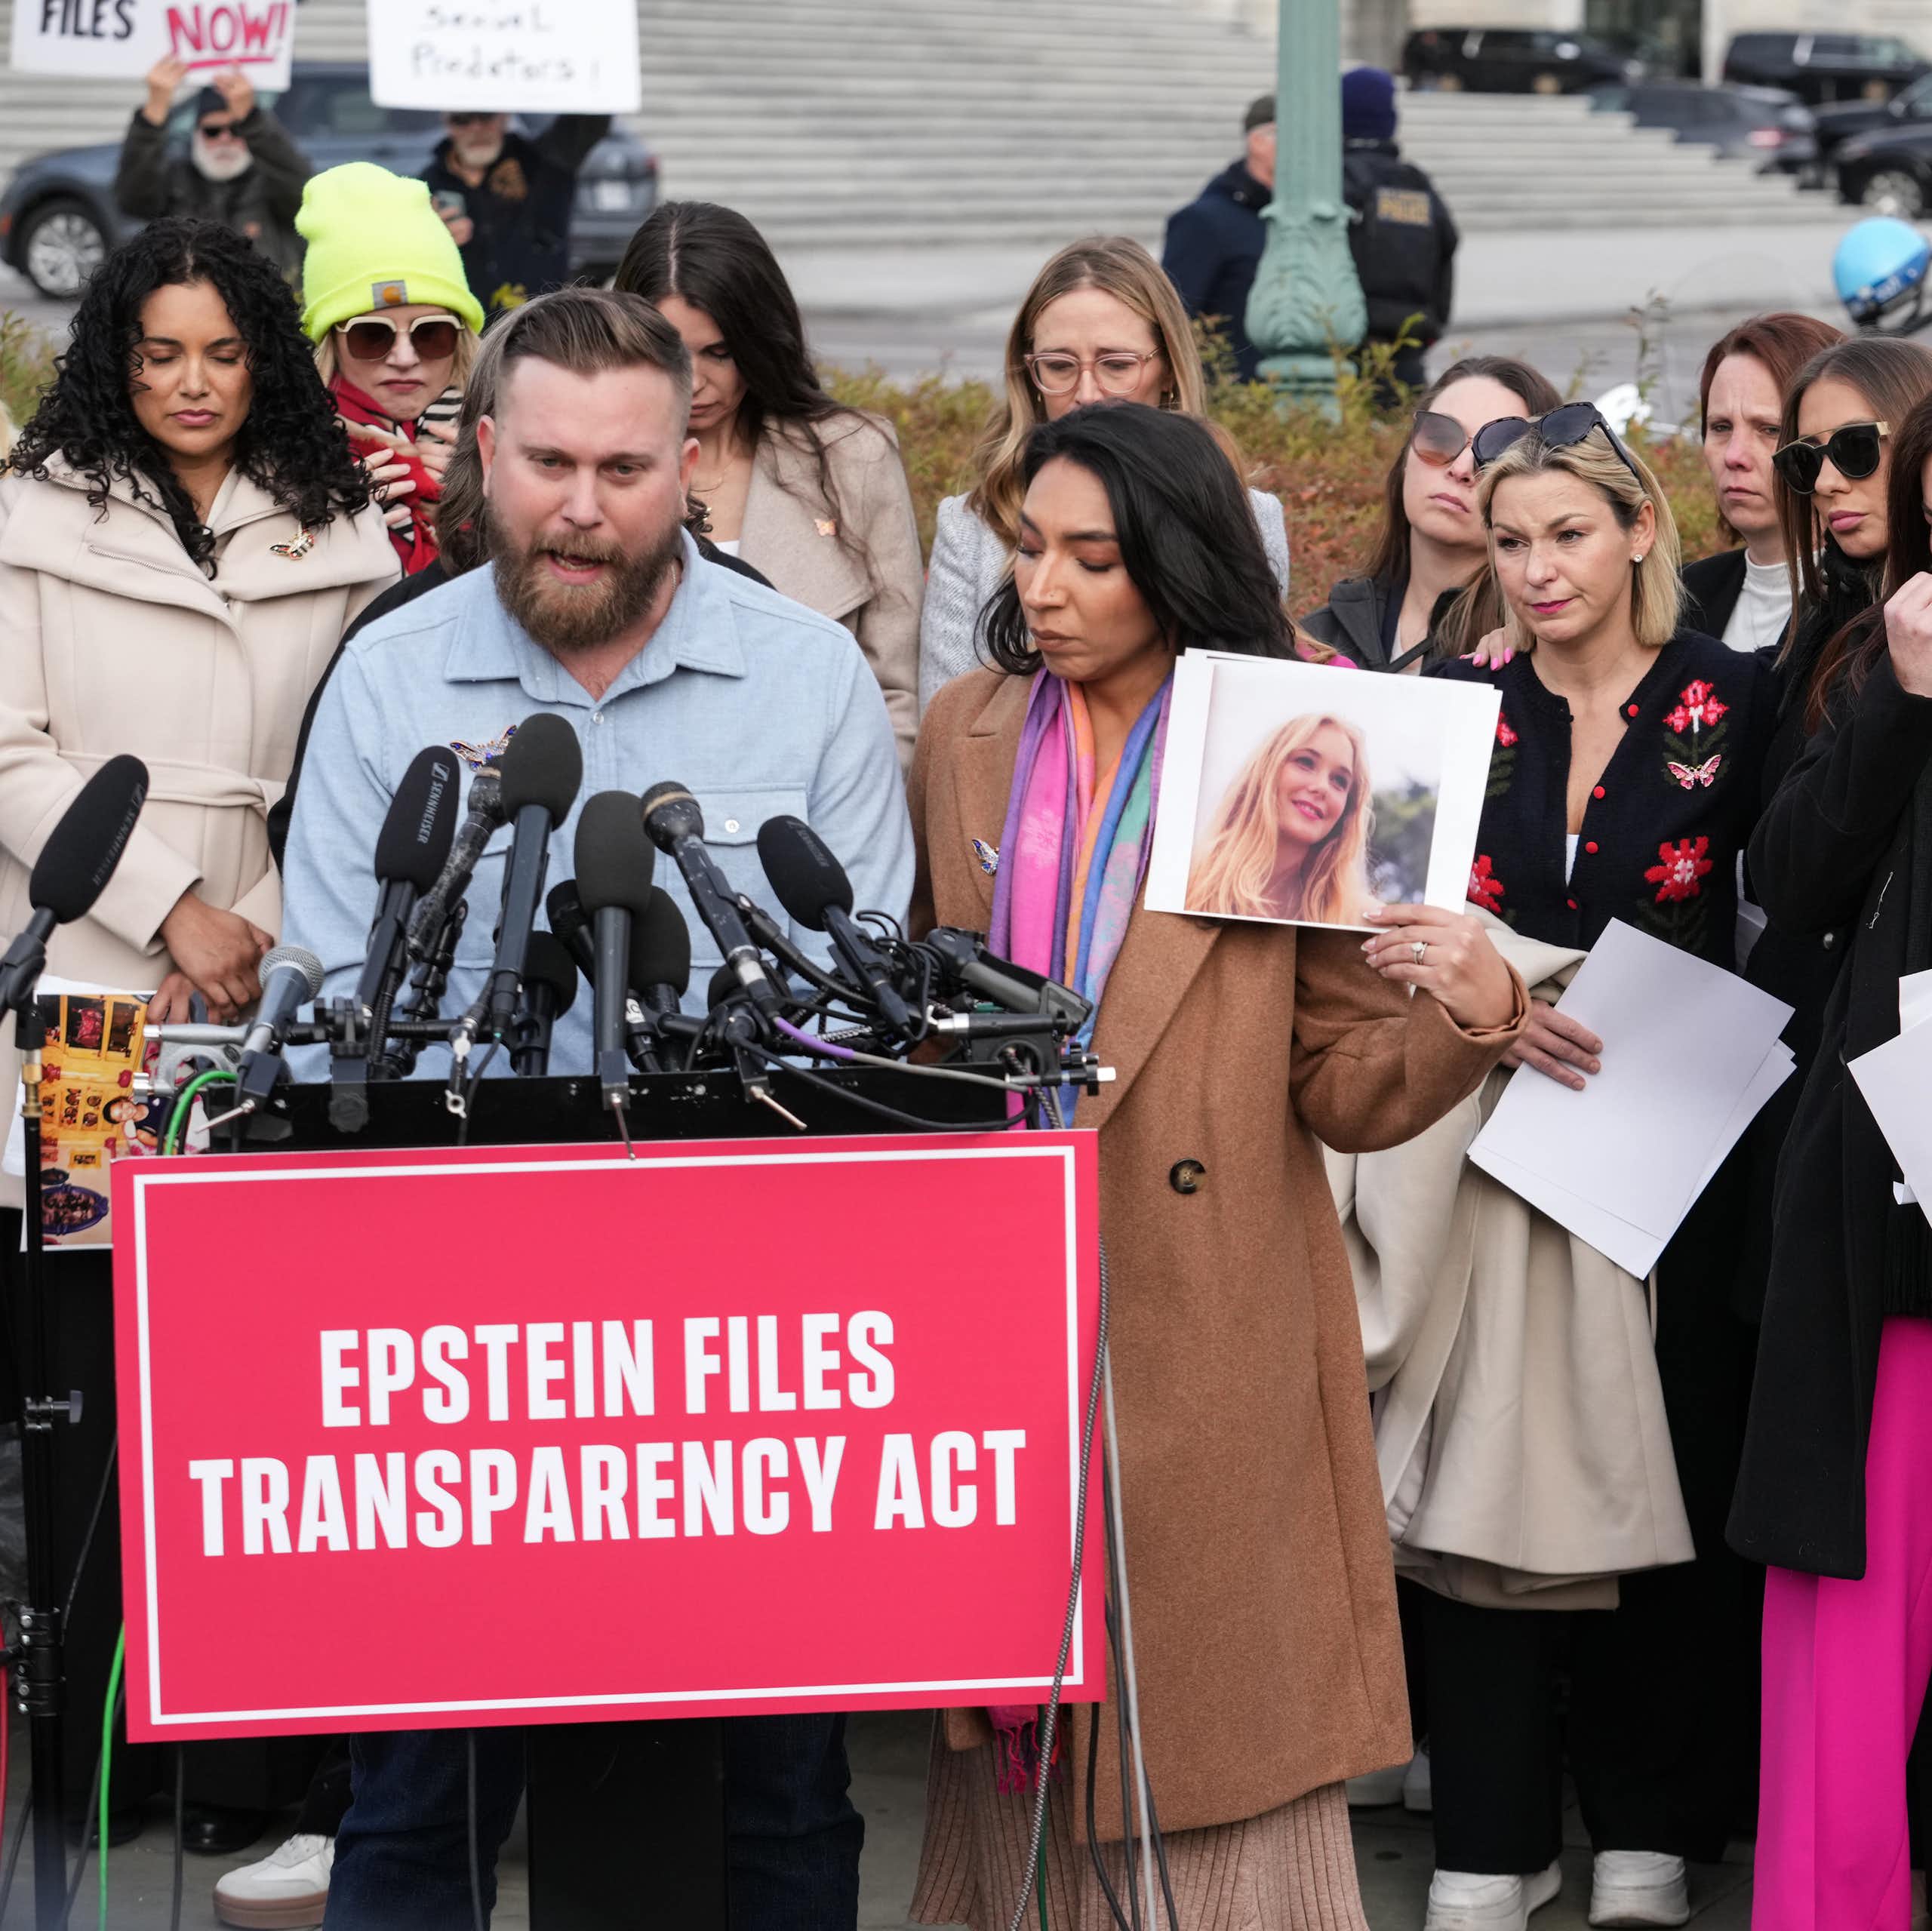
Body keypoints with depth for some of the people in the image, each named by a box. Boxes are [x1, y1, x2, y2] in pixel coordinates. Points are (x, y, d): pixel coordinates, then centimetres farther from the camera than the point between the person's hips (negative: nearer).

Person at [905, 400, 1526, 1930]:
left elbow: (1340, 1087, -3)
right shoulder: (964, 738, 8)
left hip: (1203, 1330, -3)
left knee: (1213, 1713, -1)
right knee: (1007, 1739, 8)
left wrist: (1471, 1013, -21)